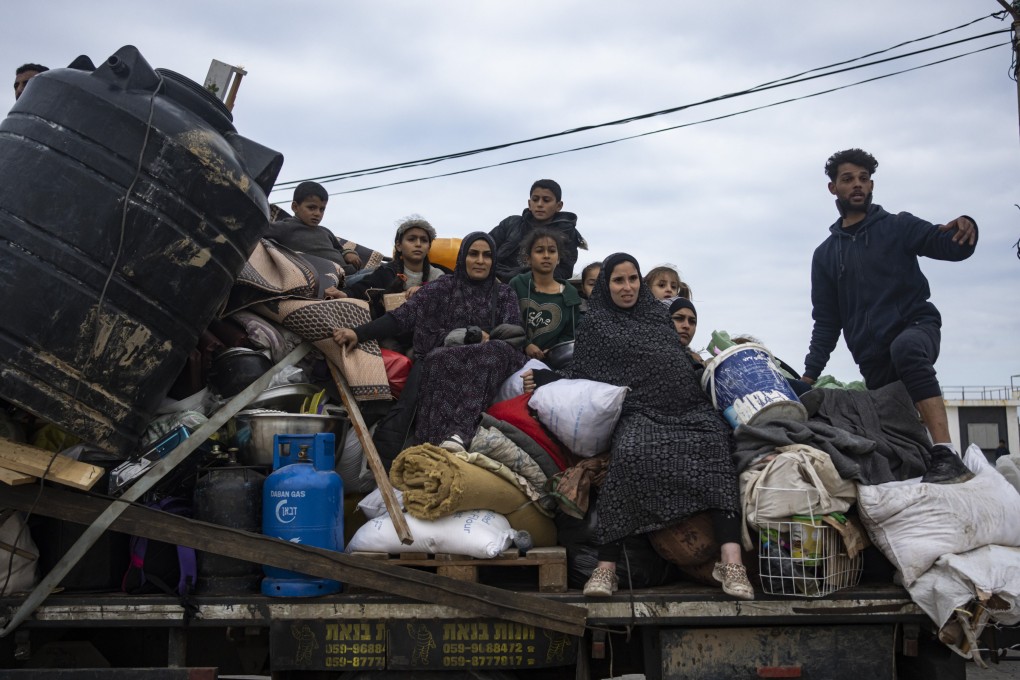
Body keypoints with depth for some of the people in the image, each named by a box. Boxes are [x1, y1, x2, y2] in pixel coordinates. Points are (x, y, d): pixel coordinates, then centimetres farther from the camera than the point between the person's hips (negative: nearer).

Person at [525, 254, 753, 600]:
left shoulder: (657, 312, 25)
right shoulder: (596, 325, 15)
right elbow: (580, 376, 9)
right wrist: (545, 379, -4)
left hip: (689, 407, 4)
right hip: (640, 412, -3)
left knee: (715, 443, -30)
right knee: (631, 454, -37)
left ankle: (731, 559, -38)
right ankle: (606, 567, -32)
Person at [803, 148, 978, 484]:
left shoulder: (898, 227, 7)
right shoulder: (825, 254, 16)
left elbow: (950, 247, -5)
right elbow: (826, 322, 16)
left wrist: (964, 227, -29)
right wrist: (809, 375, 6)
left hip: (917, 326, -4)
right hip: (873, 360, 5)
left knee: (905, 347, -38)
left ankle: (946, 455, -48)